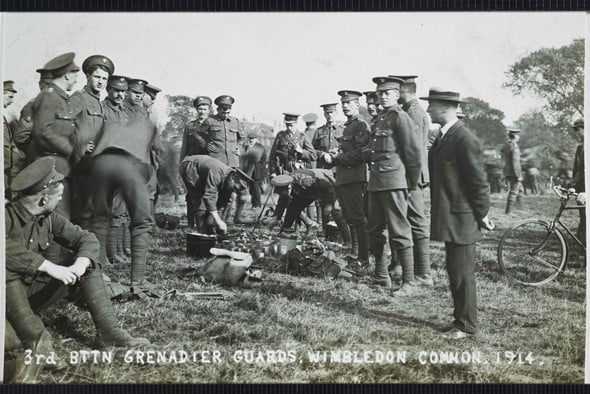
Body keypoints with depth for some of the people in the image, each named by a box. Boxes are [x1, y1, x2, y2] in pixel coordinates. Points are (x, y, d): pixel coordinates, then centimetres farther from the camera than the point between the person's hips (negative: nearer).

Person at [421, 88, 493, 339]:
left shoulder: (465, 140, -18)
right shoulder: (444, 136, 12)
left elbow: (478, 180, -16)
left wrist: (482, 214, -10)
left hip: (461, 219, -9)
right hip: (449, 219, 9)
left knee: (462, 274, 1)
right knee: (454, 272, 17)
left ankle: (466, 325, 14)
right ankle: (461, 319, 29)